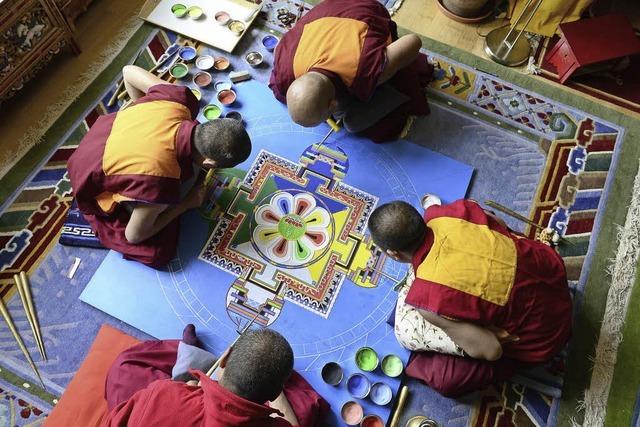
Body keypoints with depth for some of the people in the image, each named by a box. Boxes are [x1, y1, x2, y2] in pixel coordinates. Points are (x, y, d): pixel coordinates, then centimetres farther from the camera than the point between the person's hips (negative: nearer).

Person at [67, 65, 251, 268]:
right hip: (96, 185, -6)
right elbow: (134, 236, -23)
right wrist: (186, 203, -16)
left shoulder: (177, 98, -29)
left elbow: (129, 71, -8)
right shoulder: (159, 183, -43)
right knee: (158, 252, -11)